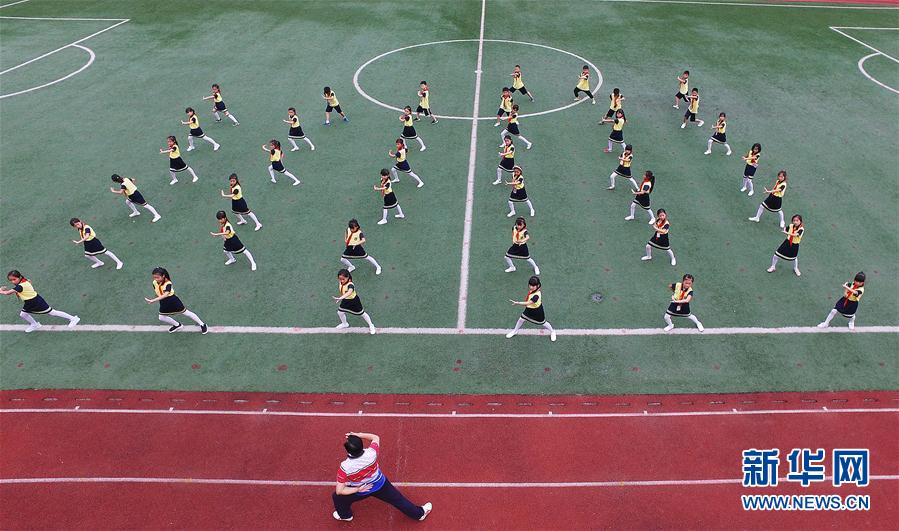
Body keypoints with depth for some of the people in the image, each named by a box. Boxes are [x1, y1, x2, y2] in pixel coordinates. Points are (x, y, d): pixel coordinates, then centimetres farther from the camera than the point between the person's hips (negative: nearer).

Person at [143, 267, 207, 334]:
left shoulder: (168, 284, -29)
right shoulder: (154, 283, -8)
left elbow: (165, 295, -42)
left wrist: (153, 300, -50)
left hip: (173, 300, -7)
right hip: (164, 302, 7)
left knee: (185, 312, 1)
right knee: (161, 318, 9)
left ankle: (202, 325, 14)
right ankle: (177, 325, 33)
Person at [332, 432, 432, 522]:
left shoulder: (345, 467, -37)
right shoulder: (371, 453, -34)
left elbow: (339, 491, -28)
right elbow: (376, 438, -11)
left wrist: (358, 489, -22)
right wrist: (358, 435, -19)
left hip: (361, 491, -1)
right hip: (380, 485, 1)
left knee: (338, 497, 26)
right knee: (399, 500, 19)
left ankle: (345, 515, 50)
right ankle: (420, 513, 35)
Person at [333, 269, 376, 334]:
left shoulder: (350, 285, -40)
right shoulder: (340, 283, -15)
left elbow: (349, 292, -61)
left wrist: (340, 298, -73)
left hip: (354, 300, -7)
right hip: (345, 300, 7)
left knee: (362, 313, 8)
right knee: (340, 312, 13)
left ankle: (371, 326, 31)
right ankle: (344, 324, 44)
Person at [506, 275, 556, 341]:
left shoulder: (536, 295, -42)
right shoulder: (532, 289, -18)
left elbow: (528, 303, -50)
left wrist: (517, 303, -57)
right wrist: (527, 298, -3)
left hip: (537, 310, -7)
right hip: (529, 308, 7)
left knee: (543, 322, 13)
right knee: (521, 318, 14)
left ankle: (552, 332, 41)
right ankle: (515, 331, 38)